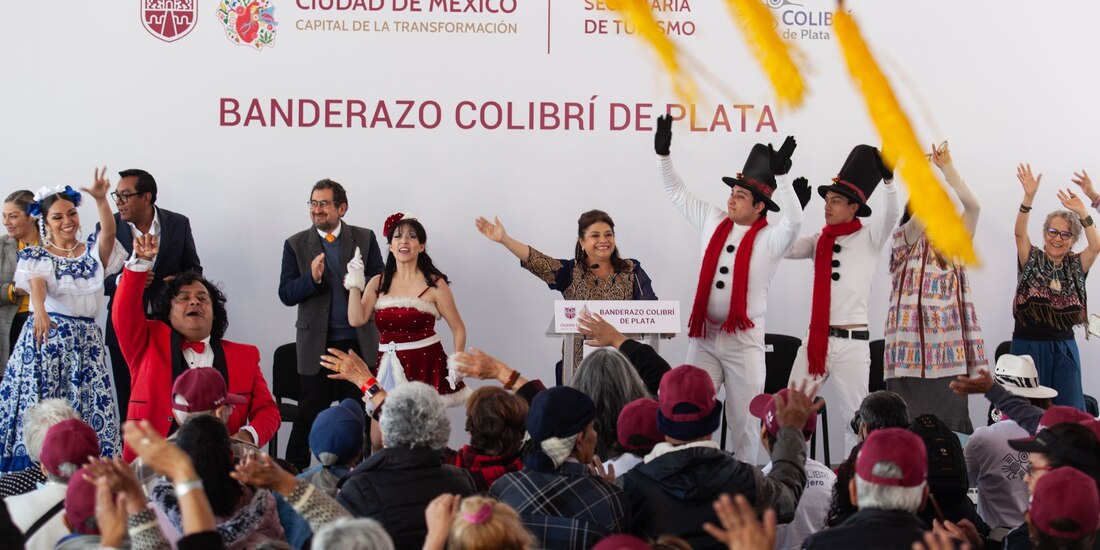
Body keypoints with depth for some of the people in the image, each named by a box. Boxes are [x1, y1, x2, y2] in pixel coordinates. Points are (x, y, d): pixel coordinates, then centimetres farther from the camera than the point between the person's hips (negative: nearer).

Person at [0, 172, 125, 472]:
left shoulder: (93, 250, 10)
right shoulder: (36, 255, 3)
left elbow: (109, 232, -11)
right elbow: (37, 286, -16)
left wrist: (101, 200, -29)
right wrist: (40, 312, -37)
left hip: (86, 341, 2)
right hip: (45, 335, -2)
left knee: (89, 409, -3)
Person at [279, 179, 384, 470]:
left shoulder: (365, 238, 3)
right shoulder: (296, 244, 2)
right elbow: (286, 294, -4)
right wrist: (312, 278, -22)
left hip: (358, 342, 1)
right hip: (317, 344, -1)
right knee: (310, 415, 2)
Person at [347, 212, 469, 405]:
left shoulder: (434, 284, -2)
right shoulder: (378, 283, 8)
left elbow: (458, 328, 3)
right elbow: (357, 320, -3)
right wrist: (354, 283, -10)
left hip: (426, 367, -3)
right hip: (388, 369, 3)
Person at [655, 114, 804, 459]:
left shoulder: (770, 239, -6)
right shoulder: (713, 222, 8)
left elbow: (794, 221, -27)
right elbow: (676, 192, 16)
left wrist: (781, 175, -35)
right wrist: (663, 154, 5)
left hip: (744, 341, -4)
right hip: (703, 337, 4)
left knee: (742, 422, 4)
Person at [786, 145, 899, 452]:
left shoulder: (868, 239, 1)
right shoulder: (818, 241, 12)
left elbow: (892, 214, -15)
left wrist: (888, 177, -28)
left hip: (852, 342, -4)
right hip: (815, 339, 4)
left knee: (854, 419, 2)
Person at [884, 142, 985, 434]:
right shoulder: (906, 241, 5)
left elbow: (973, 206, 6)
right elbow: (919, 220, -16)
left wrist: (947, 168, 4)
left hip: (949, 353, 5)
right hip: (913, 354, -5)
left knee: (950, 425, 0)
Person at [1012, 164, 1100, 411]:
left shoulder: (1075, 266, 7)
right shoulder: (1032, 260, 3)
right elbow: (1020, 233, -14)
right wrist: (1028, 197, -28)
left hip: (1064, 349, 2)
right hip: (1029, 346, -2)